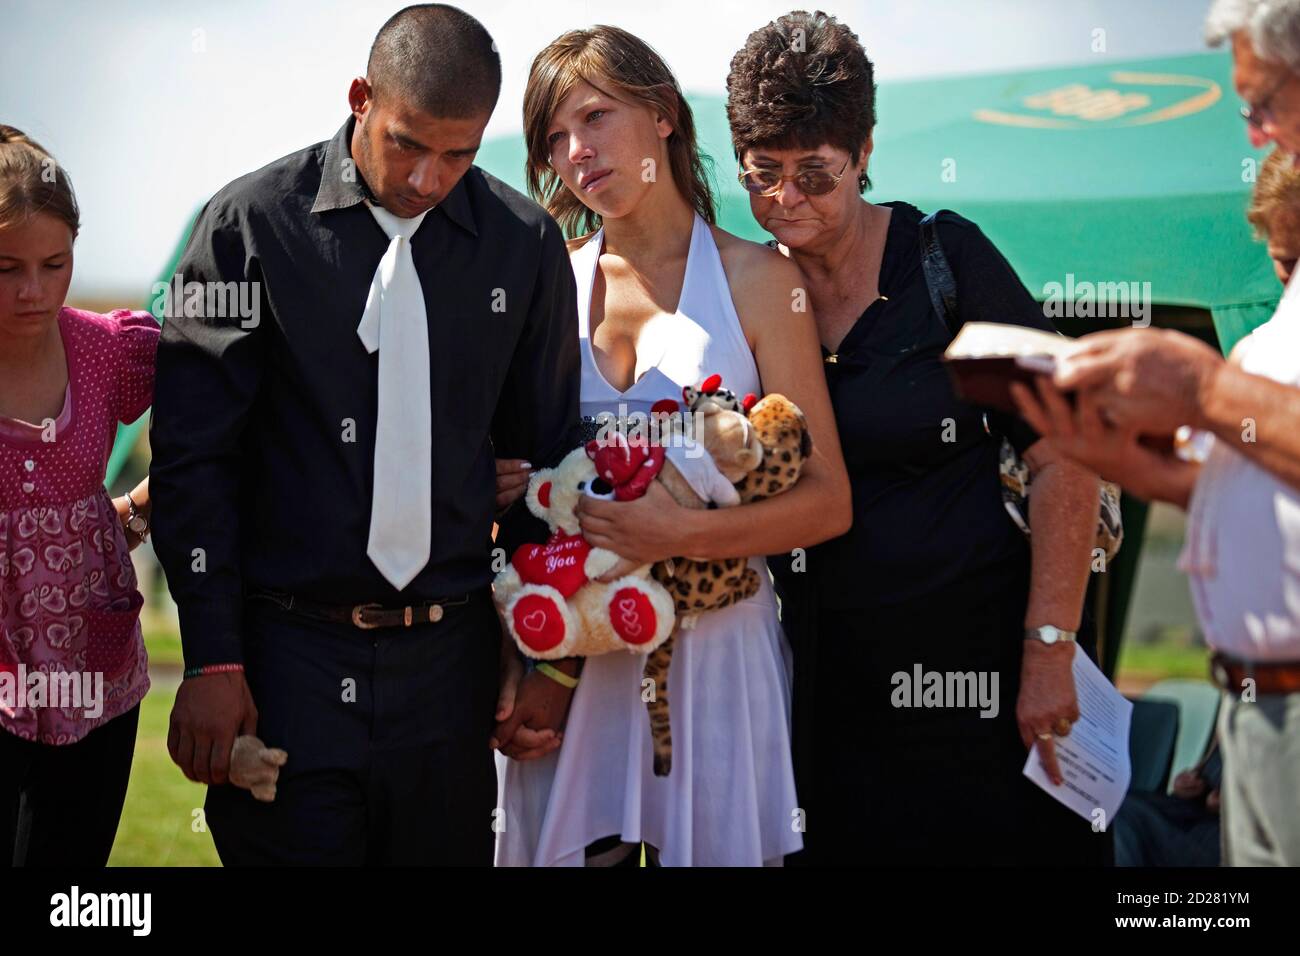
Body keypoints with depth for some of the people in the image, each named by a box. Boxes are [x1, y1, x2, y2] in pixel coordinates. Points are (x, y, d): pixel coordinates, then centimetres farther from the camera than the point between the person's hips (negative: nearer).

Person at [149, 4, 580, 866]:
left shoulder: (524, 244, 4)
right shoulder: (251, 223, -4)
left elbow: (544, 454, 12)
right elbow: (192, 456, -4)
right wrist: (212, 662, -8)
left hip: (450, 659, 3)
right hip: (288, 657, -2)